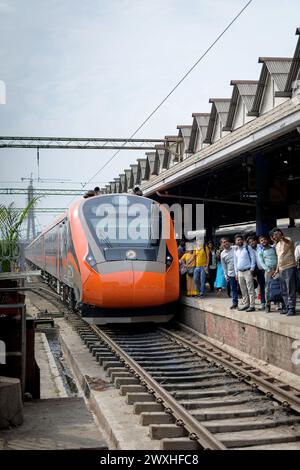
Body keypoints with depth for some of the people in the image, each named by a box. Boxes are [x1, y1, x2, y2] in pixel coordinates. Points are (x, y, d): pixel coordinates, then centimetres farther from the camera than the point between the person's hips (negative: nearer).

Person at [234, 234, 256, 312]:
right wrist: (236, 273, 14)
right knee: (243, 290, 9)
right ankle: (246, 304, 15)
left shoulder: (248, 248, -1)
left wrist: (252, 269, -10)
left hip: (247, 271, -6)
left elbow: (253, 258, -4)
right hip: (240, 272, 6)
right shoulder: (236, 251, 15)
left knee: (250, 289, -8)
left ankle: (252, 306, -9)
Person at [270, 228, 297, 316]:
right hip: (281, 270, 9)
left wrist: (282, 237, -55)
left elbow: (288, 242, -35)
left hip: (289, 267, -9)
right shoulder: (277, 245, 18)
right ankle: (287, 307, 17)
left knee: (291, 290, -8)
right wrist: (277, 269, 21)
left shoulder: (287, 240, -8)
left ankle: (291, 308, -7)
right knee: (284, 291, 10)